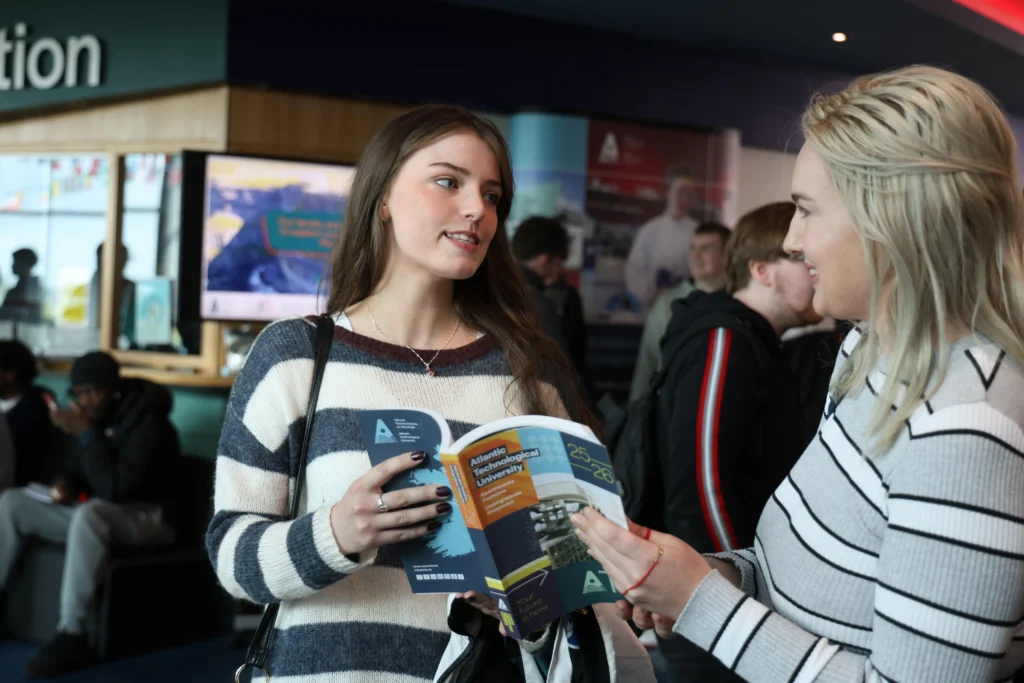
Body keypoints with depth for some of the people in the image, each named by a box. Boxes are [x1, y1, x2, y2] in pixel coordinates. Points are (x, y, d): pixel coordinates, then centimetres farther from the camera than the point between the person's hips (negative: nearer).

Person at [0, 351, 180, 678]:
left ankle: (71, 636, -38)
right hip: (97, 510, 9)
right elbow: (83, 471, 17)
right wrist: (67, 483, -7)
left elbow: (117, 490, -28)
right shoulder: (96, 417, 4)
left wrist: (86, 435, -27)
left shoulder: (148, 424, -20)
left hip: (145, 517, -8)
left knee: (89, 513, -41)